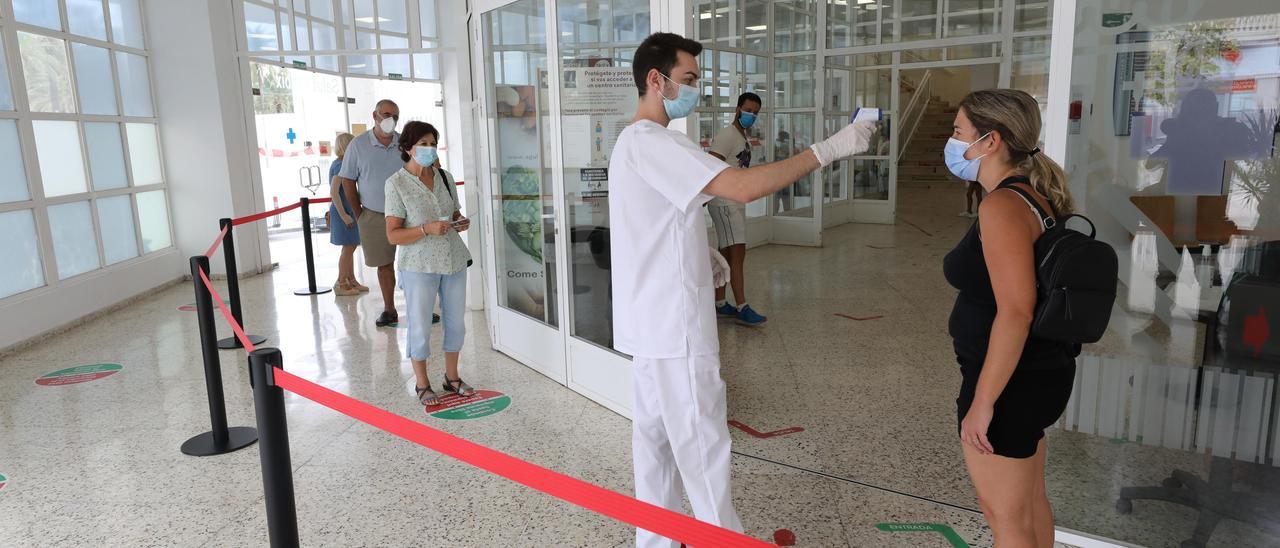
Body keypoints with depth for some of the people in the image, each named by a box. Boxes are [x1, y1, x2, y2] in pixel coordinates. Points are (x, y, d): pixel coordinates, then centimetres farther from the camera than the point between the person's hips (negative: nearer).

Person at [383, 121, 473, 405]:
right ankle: (422, 384, 21)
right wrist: (427, 229, -25)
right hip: (419, 266, -5)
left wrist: (460, 222, -4)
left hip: (453, 260, 5)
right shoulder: (397, 184, -9)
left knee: (455, 322, 13)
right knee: (420, 326, 4)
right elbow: (393, 235, -11)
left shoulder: (445, 177, 7)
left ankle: (452, 377, 31)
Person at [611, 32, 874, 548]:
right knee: (702, 444, 0)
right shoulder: (651, 141, -18)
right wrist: (829, 149, -23)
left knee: (655, 434, 16)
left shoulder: (635, 142, 16)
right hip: (673, 323, -10)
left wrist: (701, 251, 8)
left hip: (653, 320, 10)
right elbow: (743, 187, -29)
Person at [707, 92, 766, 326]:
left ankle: (719, 304, 17)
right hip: (724, 204, -10)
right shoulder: (727, 136, -14)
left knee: (727, 254, 11)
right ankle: (742, 308, -9)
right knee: (738, 254, -11)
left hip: (736, 203, 10)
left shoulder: (745, 138, 17)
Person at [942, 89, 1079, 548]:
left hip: (1011, 381, -10)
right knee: (1029, 501, 24)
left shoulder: (1002, 205, -22)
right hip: (1038, 370, 10)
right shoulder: (1035, 196, 8)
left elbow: (1015, 312, -29)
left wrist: (982, 402, -25)